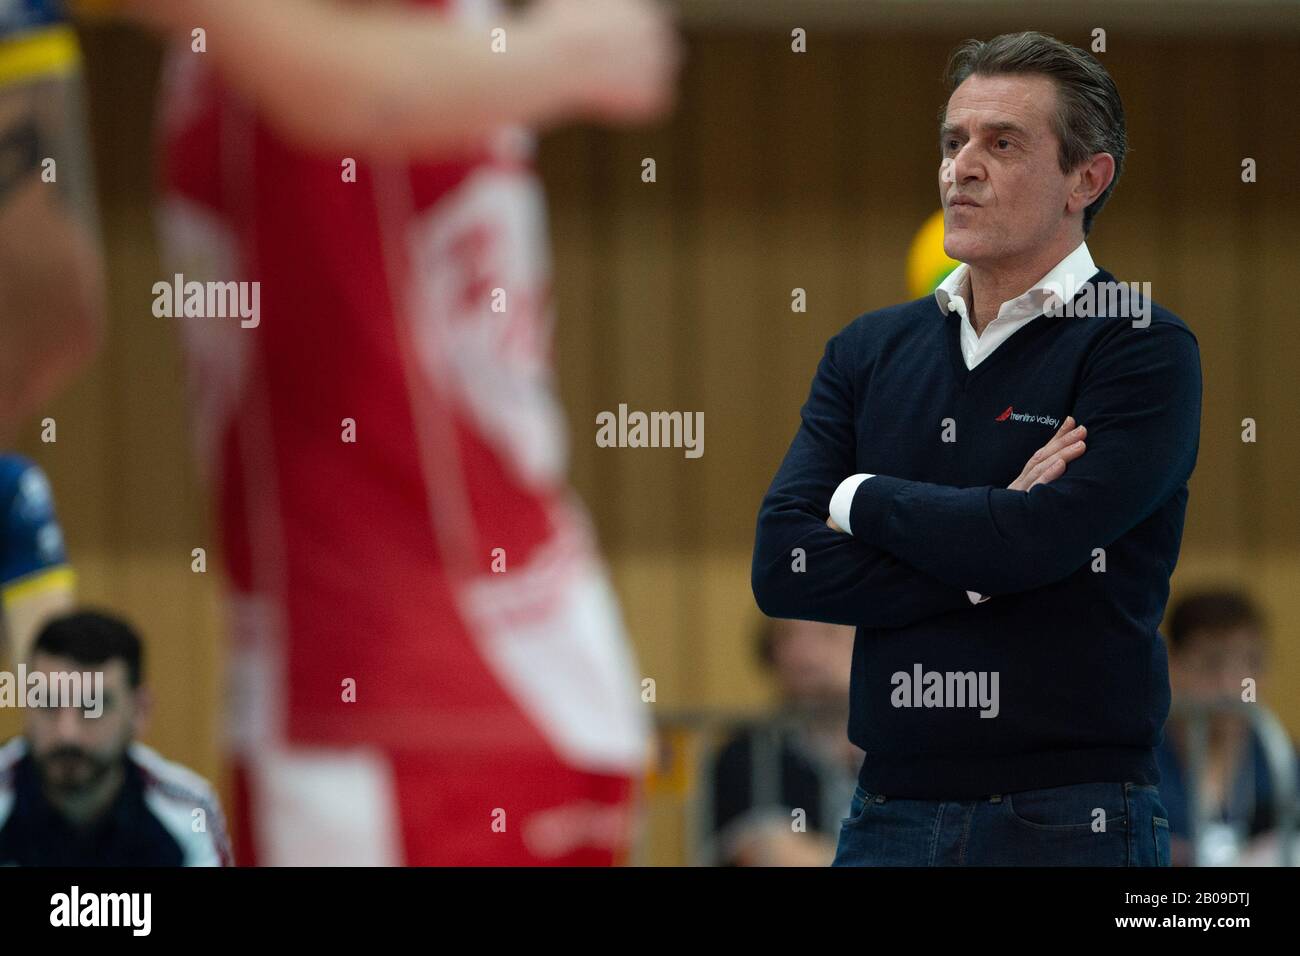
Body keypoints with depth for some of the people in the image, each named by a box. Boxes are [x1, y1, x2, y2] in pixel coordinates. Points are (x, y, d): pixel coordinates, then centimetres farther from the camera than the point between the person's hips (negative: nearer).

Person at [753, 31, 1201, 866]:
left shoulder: (1144, 350, -5)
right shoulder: (871, 351, 11)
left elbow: (1034, 541, -19)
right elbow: (782, 568, 0)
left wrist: (860, 500, -3)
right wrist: (983, 565, -12)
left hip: (1070, 820, -4)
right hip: (889, 815, 4)